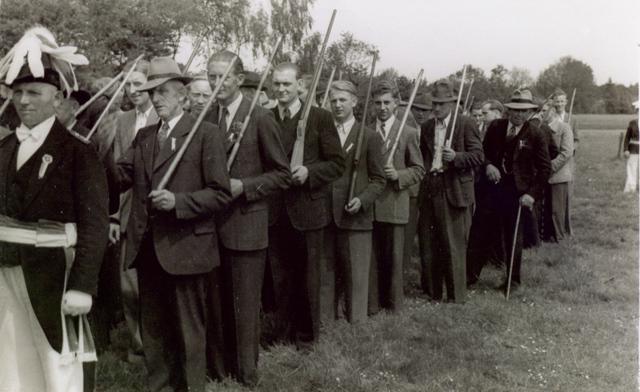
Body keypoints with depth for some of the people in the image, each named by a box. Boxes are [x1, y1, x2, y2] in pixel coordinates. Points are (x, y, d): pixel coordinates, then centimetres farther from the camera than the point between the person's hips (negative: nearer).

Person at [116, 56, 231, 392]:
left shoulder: (205, 134, -6)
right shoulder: (144, 136, 12)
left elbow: (221, 194, -11)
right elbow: (119, 175, 0)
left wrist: (178, 202, -22)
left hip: (185, 249, -6)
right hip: (147, 248, 6)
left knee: (188, 330, 8)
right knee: (152, 329, 18)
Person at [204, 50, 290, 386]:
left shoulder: (260, 119, -9)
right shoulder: (206, 118, 6)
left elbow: (282, 175, -7)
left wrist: (242, 186, -17)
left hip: (246, 226, -5)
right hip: (212, 225, 5)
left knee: (245, 307, 5)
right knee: (220, 304, 15)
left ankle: (246, 374, 20)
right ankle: (221, 367, 31)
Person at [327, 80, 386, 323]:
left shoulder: (370, 137, 1)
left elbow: (378, 180, 1)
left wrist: (362, 200, -14)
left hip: (355, 217, -3)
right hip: (325, 216, 3)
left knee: (356, 276, 2)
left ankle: (356, 321, 14)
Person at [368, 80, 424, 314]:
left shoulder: (408, 133, 2)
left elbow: (418, 170, 4)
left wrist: (398, 175, -14)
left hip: (394, 205, -1)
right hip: (367, 204, 2)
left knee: (393, 257, 7)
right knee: (369, 257, 4)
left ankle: (393, 303, 21)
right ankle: (370, 304, 15)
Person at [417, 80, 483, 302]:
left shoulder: (465, 124, -2)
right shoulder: (427, 127, 15)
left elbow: (479, 156, -7)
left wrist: (456, 157, -21)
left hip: (454, 192, -5)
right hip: (429, 190, 6)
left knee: (454, 246, -1)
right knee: (427, 244, 8)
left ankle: (456, 297, 10)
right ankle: (432, 294, 21)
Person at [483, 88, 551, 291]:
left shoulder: (535, 135, -3)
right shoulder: (495, 127, 5)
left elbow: (545, 168, -1)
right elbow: (484, 152, 14)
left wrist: (532, 194, -11)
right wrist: (488, 165, -8)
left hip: (517, 190, -2)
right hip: (492, 184, 2)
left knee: (514, 235, 6)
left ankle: (513, 279, 21)